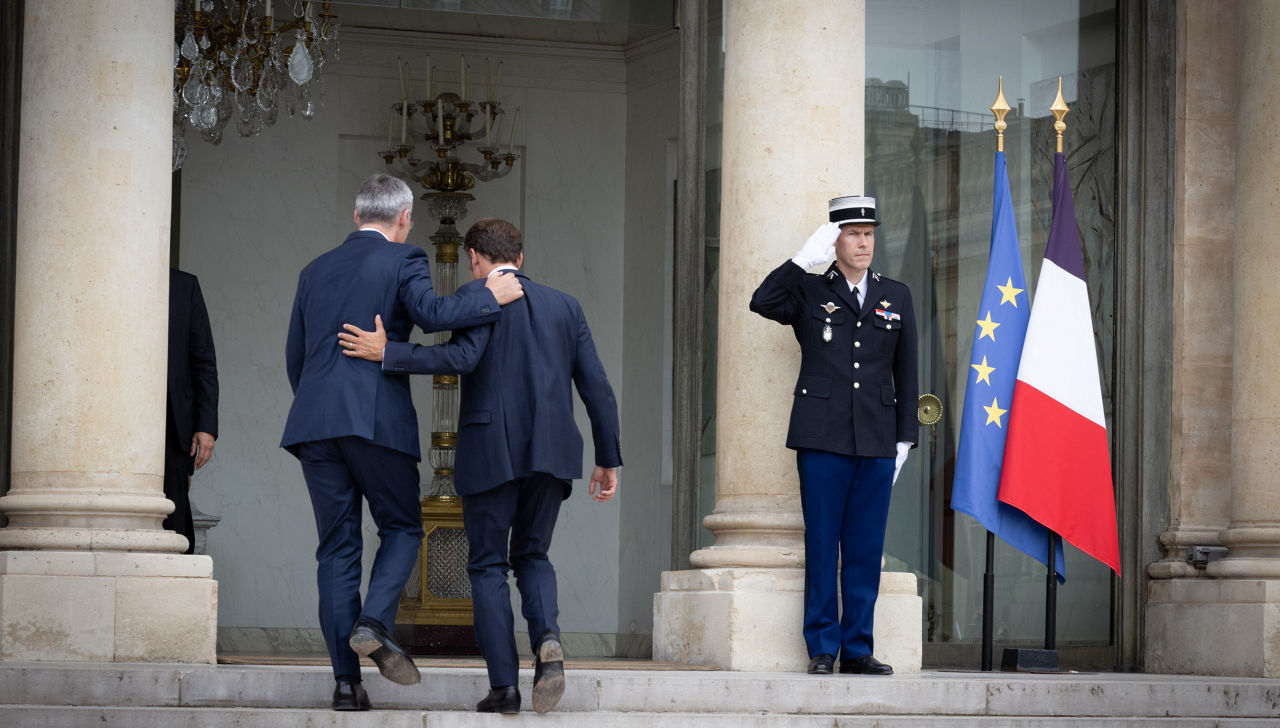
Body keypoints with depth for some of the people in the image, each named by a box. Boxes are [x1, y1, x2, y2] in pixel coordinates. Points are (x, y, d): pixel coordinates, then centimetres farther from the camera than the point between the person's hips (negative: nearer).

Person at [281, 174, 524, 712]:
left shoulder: (315, 271, 21)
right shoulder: (402, 260, 3)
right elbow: (430, 313, -15)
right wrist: (490, 297, -2)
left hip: (314, 422, 5)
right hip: (377, 419, -5)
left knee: (337, 546, 5)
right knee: (401, 528, 11)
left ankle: (346, 682, 0)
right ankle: (373, 623, -15)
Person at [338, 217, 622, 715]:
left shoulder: (478, 296, 1)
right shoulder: (565, 306, 16)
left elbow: (462, 357, -17)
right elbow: (598, 389, 12)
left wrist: (385, 352, -14)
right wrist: (608, 460, 17)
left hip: (491, 450, -4)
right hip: (552, 451, 4)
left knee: (488, 566, 5)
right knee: (532, 555, 18)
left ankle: (504, 686, -2)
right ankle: (547, 639, -11)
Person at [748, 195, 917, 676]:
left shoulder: (896, 297, 15)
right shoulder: (808, 292, 8)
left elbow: (906, 373, 15)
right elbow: (761, 302, -13)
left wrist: (905, 438, 9)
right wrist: (805, 258, -14)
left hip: (877, 442, 2)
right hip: (822, 438, -2)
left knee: (866, 547, 3)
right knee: (822, 545, -2)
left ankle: (857, 649, 8)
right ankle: (822, 648, 4)